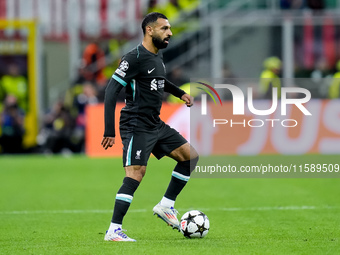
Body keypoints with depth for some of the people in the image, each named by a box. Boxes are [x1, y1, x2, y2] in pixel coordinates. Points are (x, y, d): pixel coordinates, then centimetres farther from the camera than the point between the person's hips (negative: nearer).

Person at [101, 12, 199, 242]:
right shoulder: (135, 58, -15)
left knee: (190, 156, 9)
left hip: (156, 125, 9)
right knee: (136, 174, -18)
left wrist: (179, 93, 27)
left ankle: (166, 205, 14)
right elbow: (111, 90, -20)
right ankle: (114, 230, -17)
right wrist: (109, 131, -25)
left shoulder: (158, 57, 12)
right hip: (137, 126, -9)